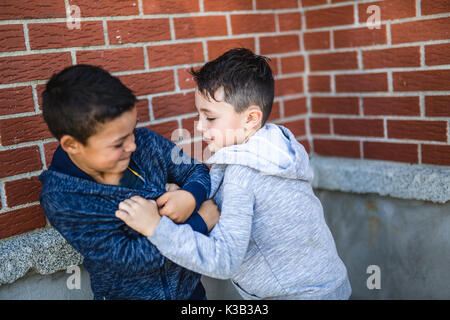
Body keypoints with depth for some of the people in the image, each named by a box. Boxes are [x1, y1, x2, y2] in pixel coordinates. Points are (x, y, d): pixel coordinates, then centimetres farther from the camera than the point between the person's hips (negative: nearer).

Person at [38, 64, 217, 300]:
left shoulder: (146, 143, -15)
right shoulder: (61, 200, -26)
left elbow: (197, 170, -1)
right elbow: (129, 258, -27)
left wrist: (191, 196, -23)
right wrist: (201, 222, -25)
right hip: (127, 292, -3)